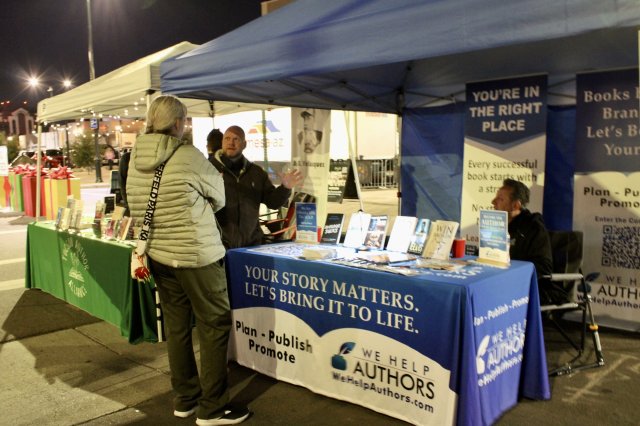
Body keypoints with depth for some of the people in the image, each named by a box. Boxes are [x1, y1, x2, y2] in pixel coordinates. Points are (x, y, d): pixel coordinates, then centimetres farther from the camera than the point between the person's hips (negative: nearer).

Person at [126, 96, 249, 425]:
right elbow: (219, 196, -3)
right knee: (214, 325, 5)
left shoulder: (136, 158, 2)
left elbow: (138, 209, 9)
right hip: (196, 255, -7)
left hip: (158, 254, 7)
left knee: (176, 327, 15)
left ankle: (185, 399, 28)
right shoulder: (188, 156, -16)